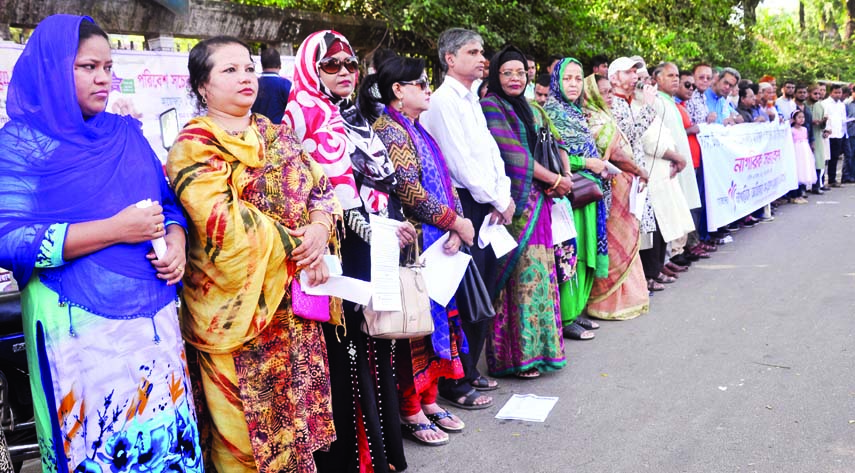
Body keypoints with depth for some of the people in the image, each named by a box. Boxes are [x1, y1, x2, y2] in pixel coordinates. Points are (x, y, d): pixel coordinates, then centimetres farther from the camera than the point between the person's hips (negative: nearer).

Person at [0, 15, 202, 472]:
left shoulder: (128, 134, 12)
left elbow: (169, 201, 17)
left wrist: (176, 241, -6)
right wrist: (117, 230, -18)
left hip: (153, 313, 5)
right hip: (80, 326, -4)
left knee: (167, 432, 7)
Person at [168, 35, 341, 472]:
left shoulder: (277, 136, 13)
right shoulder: (194, 145, -7)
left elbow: (322, 189, 11)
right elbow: (221, 219, -20)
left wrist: (320, 228, -11)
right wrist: (296, 246, -16)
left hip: (294, 297, 6)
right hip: (238, 304, -6)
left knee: (298, 402, 13)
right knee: (248, 424, 3)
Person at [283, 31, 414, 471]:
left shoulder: (356, 116, 18)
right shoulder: (308, 115, -5)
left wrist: (396, 225, 12)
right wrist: (375, 229, -16)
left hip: (377, 246, 8)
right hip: (342, 251, -7)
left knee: (374, 343, 13)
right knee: (346, 351, -3)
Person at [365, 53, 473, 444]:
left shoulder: (418, 131, 18)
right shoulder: (389, 130, -10)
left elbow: (445, 183, 14)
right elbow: (409, 190, -19)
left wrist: (455, 228, -2)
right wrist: (456, 221, -11)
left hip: (438, 242, 9)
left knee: (436, 315, 12)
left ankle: (429, 400, 24)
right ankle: (410, 411, 10)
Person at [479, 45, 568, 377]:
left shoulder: (531, 110, 19)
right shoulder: (491, 106, -6)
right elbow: (513, 154, -14)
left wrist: (560, 179, -4)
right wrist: (555, 179, -9)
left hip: (537, 200, 8)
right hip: (513, 201, -8)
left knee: (538, 271, 9)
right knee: (521, 273, -7)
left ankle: (536, 345, 19)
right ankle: (515, 353, 2)